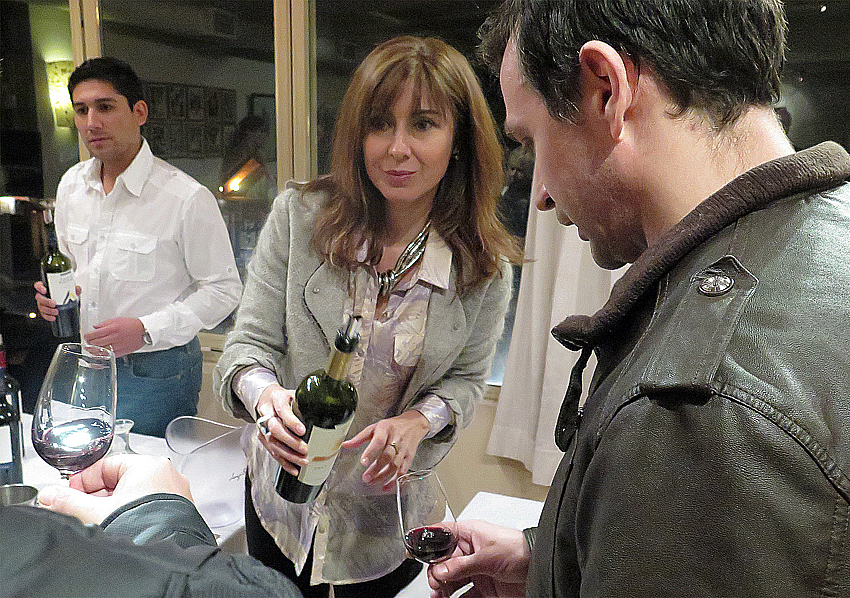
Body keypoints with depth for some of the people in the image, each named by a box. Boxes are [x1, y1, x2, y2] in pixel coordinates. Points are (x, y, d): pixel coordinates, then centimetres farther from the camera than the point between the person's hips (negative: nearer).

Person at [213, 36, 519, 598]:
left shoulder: (485, 266, -15)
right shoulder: (300, 214, -17)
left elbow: (465, 378, -3)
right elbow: (249, 343, -13)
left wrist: (418, 421, -23)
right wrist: (265, 394, -34)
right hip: (284, 491, 1)